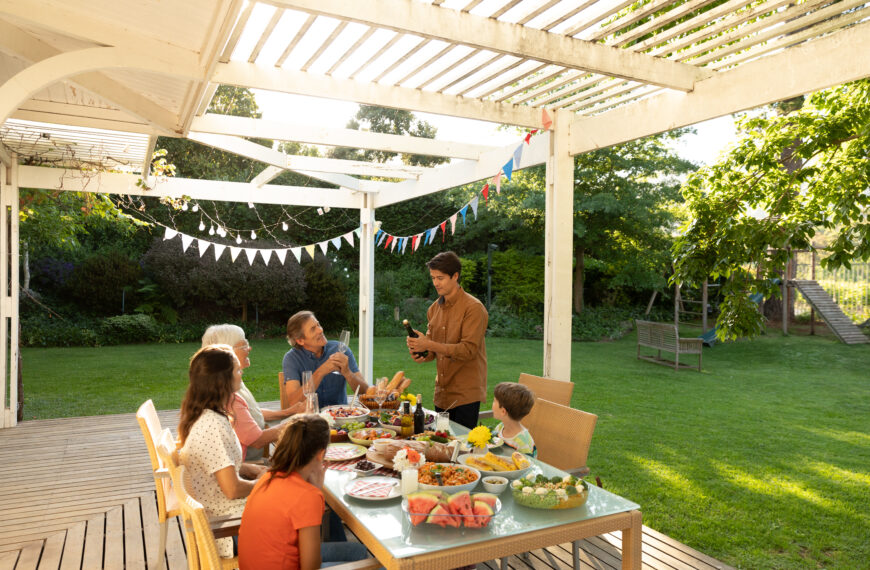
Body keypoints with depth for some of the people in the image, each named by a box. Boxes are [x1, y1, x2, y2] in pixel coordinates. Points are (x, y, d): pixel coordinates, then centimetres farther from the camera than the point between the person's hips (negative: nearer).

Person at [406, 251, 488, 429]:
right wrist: (422, 355, -7)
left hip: (466, 394, -7)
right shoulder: (434, 308, 11)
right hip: (442, 393, 7)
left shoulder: (474, 308, -12)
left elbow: (469, 349, -19)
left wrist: (429, 345, -23)